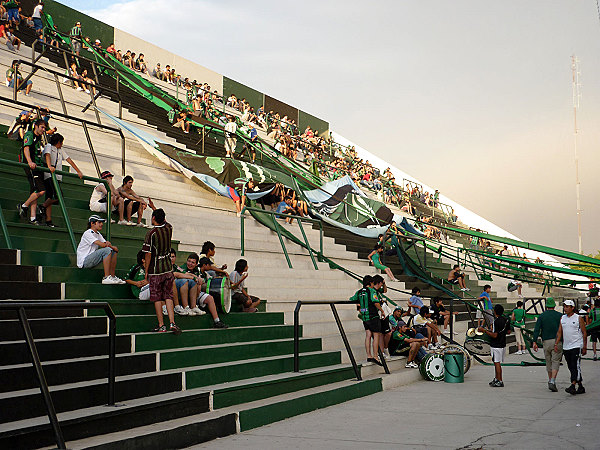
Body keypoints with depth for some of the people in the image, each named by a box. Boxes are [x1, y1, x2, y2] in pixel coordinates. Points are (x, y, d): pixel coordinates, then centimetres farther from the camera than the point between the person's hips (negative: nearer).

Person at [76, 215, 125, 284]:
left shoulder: (98, 234, 17)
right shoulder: (87, 233, -14)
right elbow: (102, 245, -22)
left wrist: (107, 243, -15)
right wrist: (112, 247, -7)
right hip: (83, 262, -10)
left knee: (113, 252, 4)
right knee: (107, 250, -25)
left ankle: (112, 276, 1)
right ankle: (106, 278, -28)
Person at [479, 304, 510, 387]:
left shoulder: (496, 321, -21)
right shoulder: (506, 320, 6)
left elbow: (494, 335, -23)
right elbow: (508, 331, 17)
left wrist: (484, 330, -17)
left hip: (496, 345, -9)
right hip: (503, 344, 9)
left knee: (497, 363, -3)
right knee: (497, 363, 17)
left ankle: (500, 381, -1)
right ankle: (496, 379, 24)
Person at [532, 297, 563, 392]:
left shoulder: (541, 316, 3)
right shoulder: (560, 316, 0)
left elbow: (536, 330, -5)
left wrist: (534, 342, -7)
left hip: (546, 341, 2)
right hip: (557, 341, -2)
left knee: (548, 362, 16)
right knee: (556, 362, -3)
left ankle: (550, 380, 26)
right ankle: (552, 382, -18)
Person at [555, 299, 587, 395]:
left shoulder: (579, 318, -3)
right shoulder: (562, 318, 10)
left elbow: (584, 333, -1)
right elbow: (559, 332, 11)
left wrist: (585, 347, -5)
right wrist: (556, 343, -1)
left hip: (576, 346, -6)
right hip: (566, 347, 6)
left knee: (575, 366, -13)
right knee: (571, 367, 8)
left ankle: (572, 386, -20)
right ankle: (580, 387, 18)